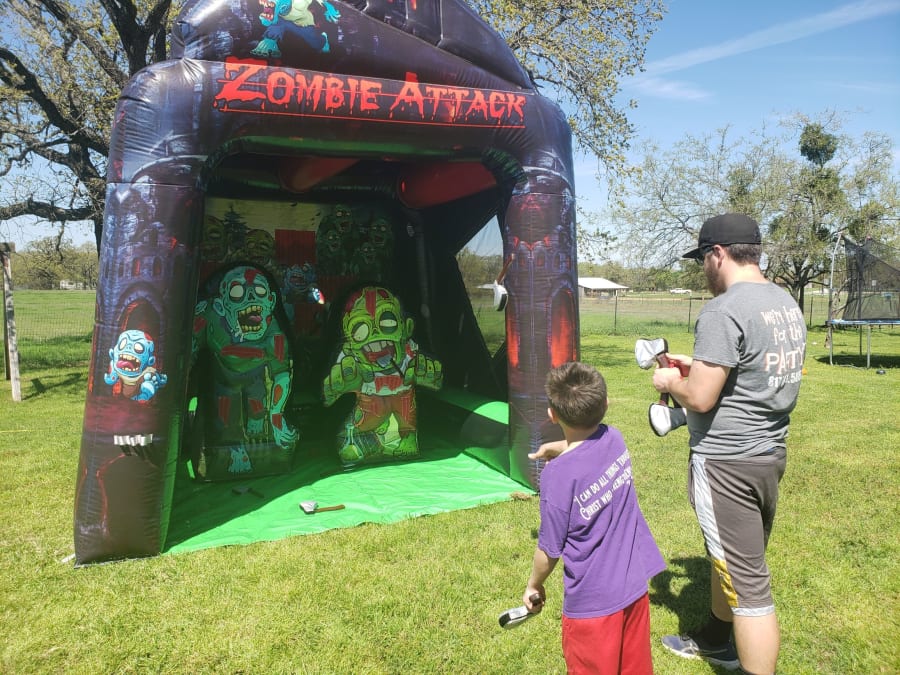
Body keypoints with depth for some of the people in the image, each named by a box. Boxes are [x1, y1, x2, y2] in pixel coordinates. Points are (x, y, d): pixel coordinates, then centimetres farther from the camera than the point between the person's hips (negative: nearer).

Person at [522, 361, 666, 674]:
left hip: (592, 602, -6)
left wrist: (534, 585, 4)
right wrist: (554, 448, 35)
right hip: (635, 586, 6)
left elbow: (549, 550, -14)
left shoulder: (558, 474, -26)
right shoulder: (614, 439, -8)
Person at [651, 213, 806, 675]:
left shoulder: (723, 311, -21)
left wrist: (671, 381, -3)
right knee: (730, 557, 26)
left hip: (728, 462, -10)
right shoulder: (788, 305, 8)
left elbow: (700, 398, -22)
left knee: (746, 582, 2)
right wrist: (702, 367, 16)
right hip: (771, 451, 10)